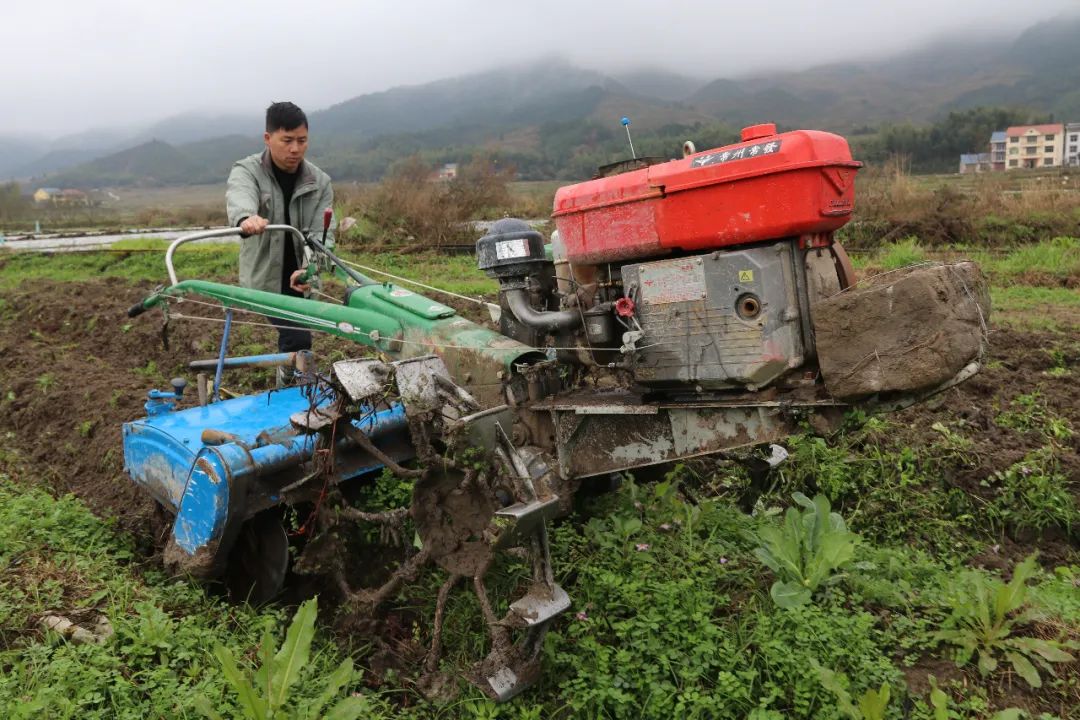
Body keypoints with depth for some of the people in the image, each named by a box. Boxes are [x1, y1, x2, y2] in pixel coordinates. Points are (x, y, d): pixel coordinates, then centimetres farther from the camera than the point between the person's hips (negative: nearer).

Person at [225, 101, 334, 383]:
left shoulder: (320, 182, -3)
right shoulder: (247, 171, -11)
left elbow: (321, 233, -12)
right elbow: (239, 197, -35)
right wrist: (246, 219, -61)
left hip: (299, 281, 4)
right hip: (265, 278, -4)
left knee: (293, 338, 16)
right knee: (299, 339, -16)